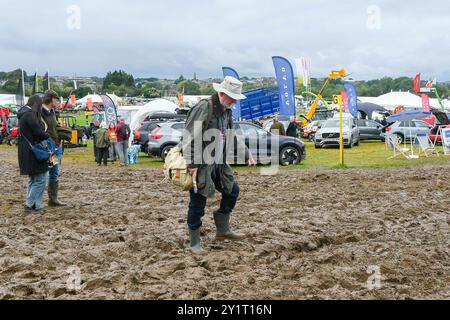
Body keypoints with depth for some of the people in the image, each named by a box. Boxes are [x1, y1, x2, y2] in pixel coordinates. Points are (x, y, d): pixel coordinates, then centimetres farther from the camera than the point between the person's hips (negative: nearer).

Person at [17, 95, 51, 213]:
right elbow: (39, 133, -18)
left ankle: (31, 205, 21)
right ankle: (30, 205, -1)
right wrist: (50, 137, -1)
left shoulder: (24, 114, 15)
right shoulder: (29, 115, -17)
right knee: (40, 180, -4)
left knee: (34, 179, 17)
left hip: (28, 154, 11)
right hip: (33, 153, -11)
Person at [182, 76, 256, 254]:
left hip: (218, 164, 9)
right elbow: (189, 137, -22)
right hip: (201, 165, -9)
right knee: (198, 203, -2)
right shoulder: (203, 108, -17)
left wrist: (247, 156, 17)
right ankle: (194, 243, 12)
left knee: (232, 191, 15)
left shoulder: (227, 112, 11)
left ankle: (222, 230, 28)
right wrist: (192, 164, -26)